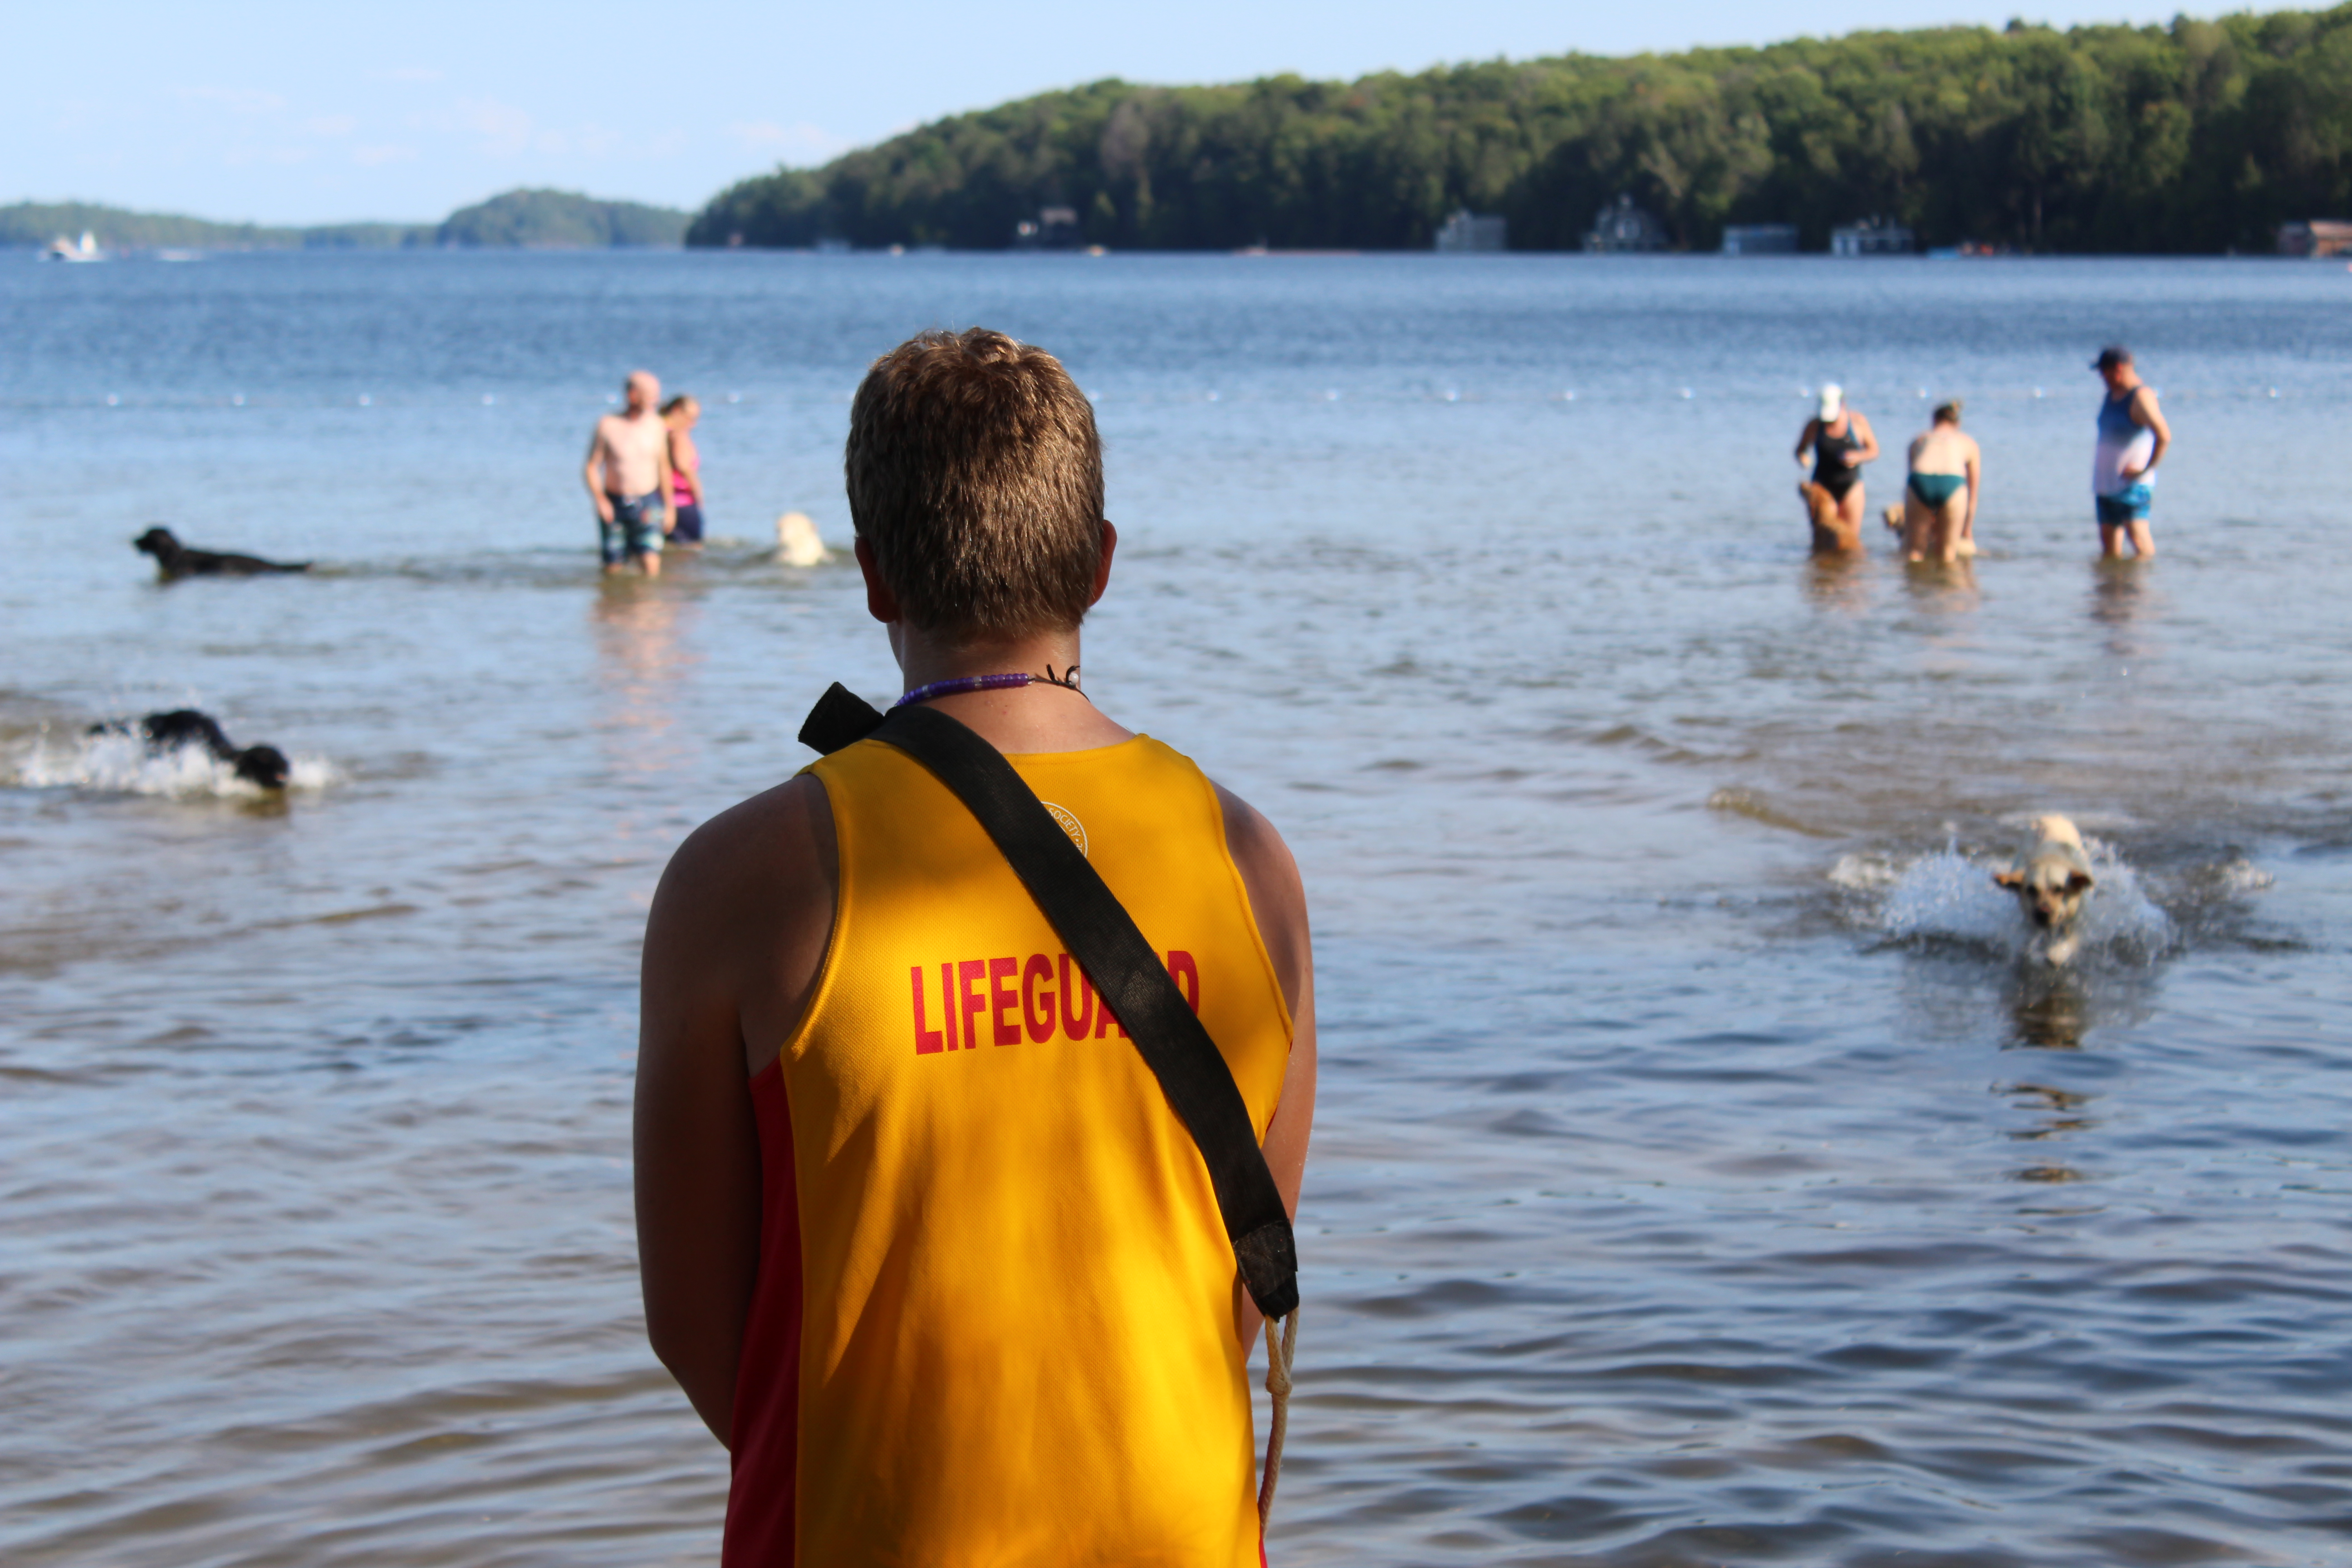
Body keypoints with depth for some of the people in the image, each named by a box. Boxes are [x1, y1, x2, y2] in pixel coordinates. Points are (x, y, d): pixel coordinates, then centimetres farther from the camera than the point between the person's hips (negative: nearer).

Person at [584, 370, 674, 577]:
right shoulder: (607, 426, -5)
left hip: (647, 505, 1)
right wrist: (600, 501, -18)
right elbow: (591, 469, -4)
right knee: (613, 572, 3)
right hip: (614, 505, -1)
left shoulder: (657, 425, 4)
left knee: (651, 570, -16)